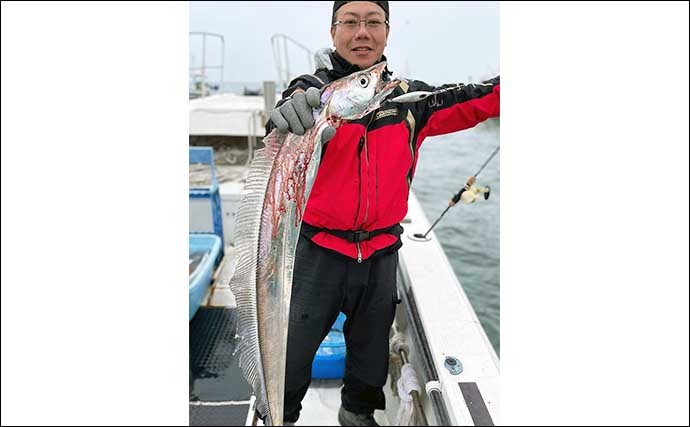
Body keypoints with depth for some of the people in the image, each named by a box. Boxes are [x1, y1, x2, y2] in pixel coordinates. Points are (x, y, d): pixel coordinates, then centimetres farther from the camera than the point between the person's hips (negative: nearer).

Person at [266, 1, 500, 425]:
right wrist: (291, 120, -55)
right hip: (319, 251, -3)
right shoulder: (314, 90, -10)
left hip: (381, 253, 4)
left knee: (371, 345, 22)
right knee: (291, 353, 6)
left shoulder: (409, 97, 3)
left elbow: (469, 103, 8)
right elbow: (287, 123, -31)